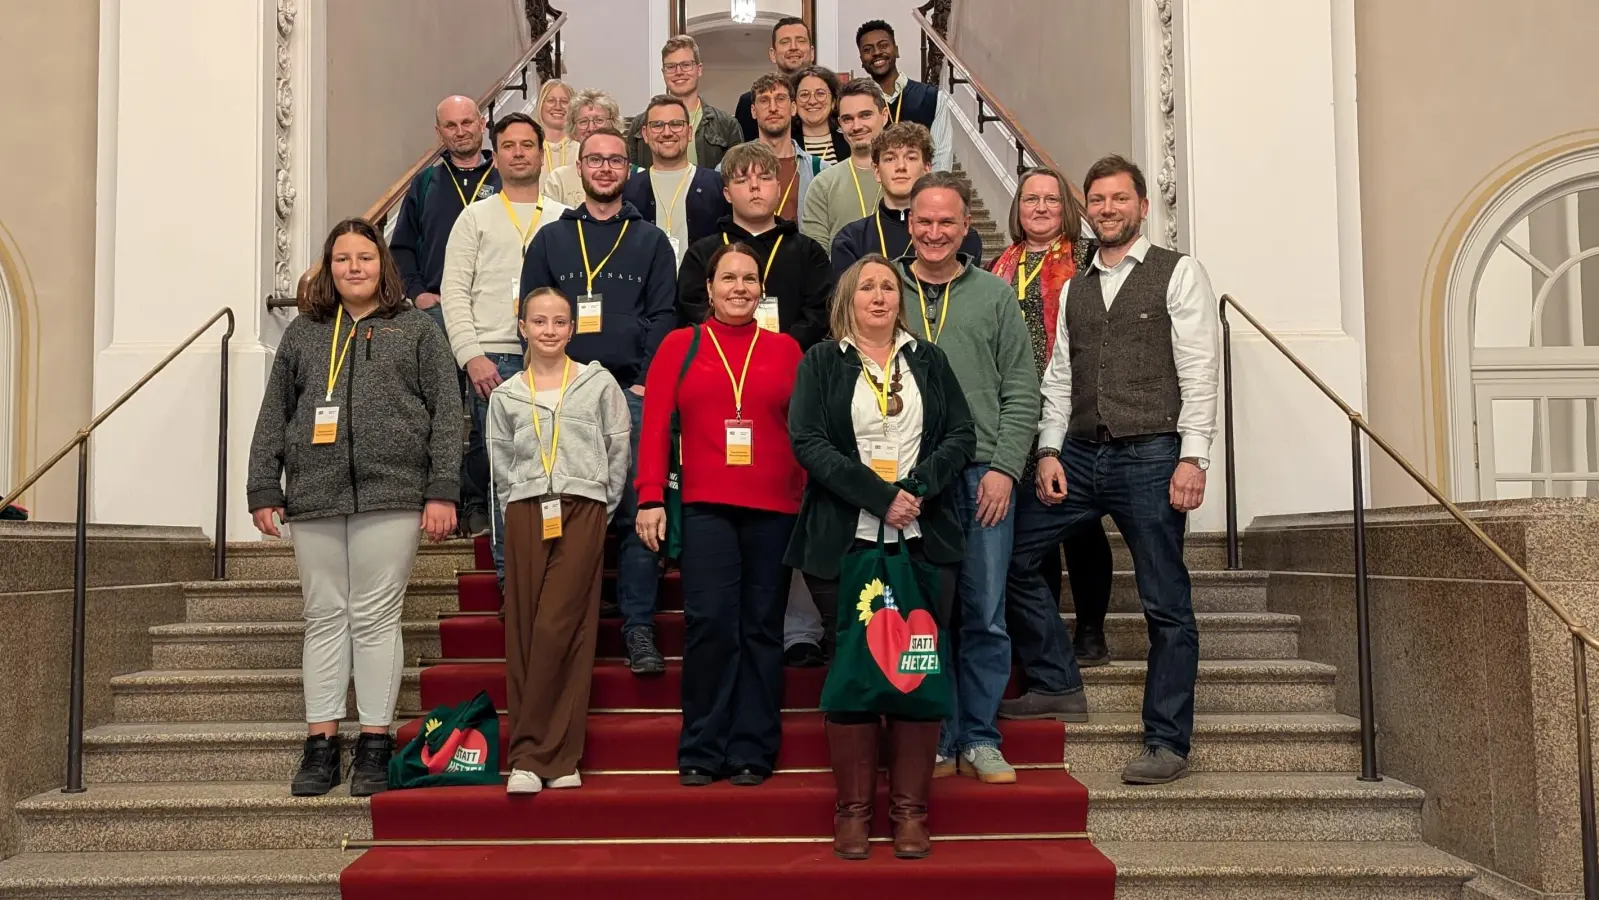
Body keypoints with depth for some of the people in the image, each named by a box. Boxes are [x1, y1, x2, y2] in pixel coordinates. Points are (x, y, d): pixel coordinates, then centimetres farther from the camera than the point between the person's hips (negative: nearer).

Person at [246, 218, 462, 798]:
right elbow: (273, 417, 15)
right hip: (314, 498, 3)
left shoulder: (417, 330, 9)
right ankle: (321, 745, 10)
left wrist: (442, 492, -6)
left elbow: (447, 413, 2)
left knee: (375, 618, -2)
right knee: (324, 618, 5)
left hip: (390, 495, -3)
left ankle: (375, 745, 6)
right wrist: (264, 491, 6)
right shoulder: (302, 333, 16)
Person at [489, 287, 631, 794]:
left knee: (561, 630, -10)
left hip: (583, 512, -2)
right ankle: (539, 757, 4)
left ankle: (536, 754, -4)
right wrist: (518, 513, 6)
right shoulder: (506, 396, 11)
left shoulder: (599, 384, 6)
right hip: (526, 514, 2)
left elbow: (619, 449, 8)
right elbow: (501, 465, 14)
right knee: (524, 633, -1)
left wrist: (602, 508, 6)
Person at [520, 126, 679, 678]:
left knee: (638, 510, -5)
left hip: (632, 391, -1)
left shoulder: (650, 241, 13)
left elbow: (663, 316, 5)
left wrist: (646, 383, -7)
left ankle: (638, 627, -1)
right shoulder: (550, 239, 16)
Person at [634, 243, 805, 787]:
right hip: (704, 507, -1)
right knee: (709, 623, -8)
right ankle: (702, 752, 3)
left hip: (773, 508, 2)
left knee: (762, 627, 5)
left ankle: (752, 752, 12)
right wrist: (650, 498, -4)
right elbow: (654, 425, 4)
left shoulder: (785, 350, 12)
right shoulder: (680, 345, 9)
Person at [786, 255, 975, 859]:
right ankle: (853, 809, 9)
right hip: (845, 541, -2)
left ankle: (911, 809, 8)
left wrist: (915, 489, -11)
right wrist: (879, 497, -15)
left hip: (925, 540, 2)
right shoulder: (821, 363, 7)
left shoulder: (929, 361, 15)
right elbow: (808, 441, -6)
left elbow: (962, 436, 6)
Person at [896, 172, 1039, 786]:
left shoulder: (995, 296, 9)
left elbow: (1021, 393, 6)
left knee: (986, 618, 4)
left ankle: (980, 740, 15)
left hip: (983, 476, 1)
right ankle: (935, 741, 15)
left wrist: (1003, 467, -5)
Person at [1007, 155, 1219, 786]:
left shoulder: (1178, 274, 2)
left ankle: (1166, 742, 9)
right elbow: (1058, 377, 14)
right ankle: (1060, 684, 13)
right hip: (1081, 454, 5)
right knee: (1010, 554, -1)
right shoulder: (1074, 288, 17)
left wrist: (1192, 457, -13)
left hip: (1151, 455, -5)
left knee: (1165, 603, 0)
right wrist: (1049, 452, 3)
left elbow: (1199, 371, -5)